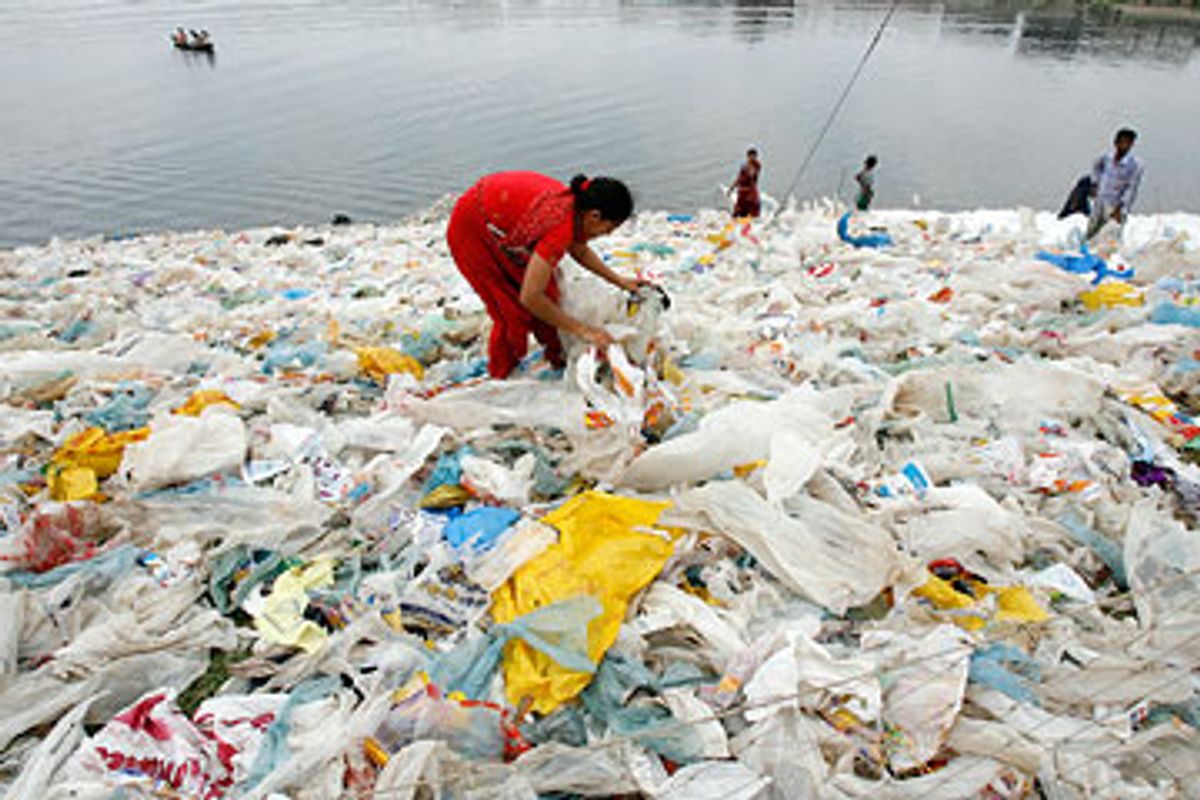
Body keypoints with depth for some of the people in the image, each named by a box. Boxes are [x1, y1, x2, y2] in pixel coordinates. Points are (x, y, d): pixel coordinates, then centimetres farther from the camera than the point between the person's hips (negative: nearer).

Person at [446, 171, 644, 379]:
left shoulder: (577, 207, -13)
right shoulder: (561, 225, -38)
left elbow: (579, 250, 11)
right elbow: (530, 297, -38)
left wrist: (618, 280, 5)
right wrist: (581, 330, -31)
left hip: (501, 224, 8)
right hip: (471, 230, -7)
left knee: (546, 292, 6)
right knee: (513, 311, -1)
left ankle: (557, 356, 25)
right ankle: (501, 377, 19)